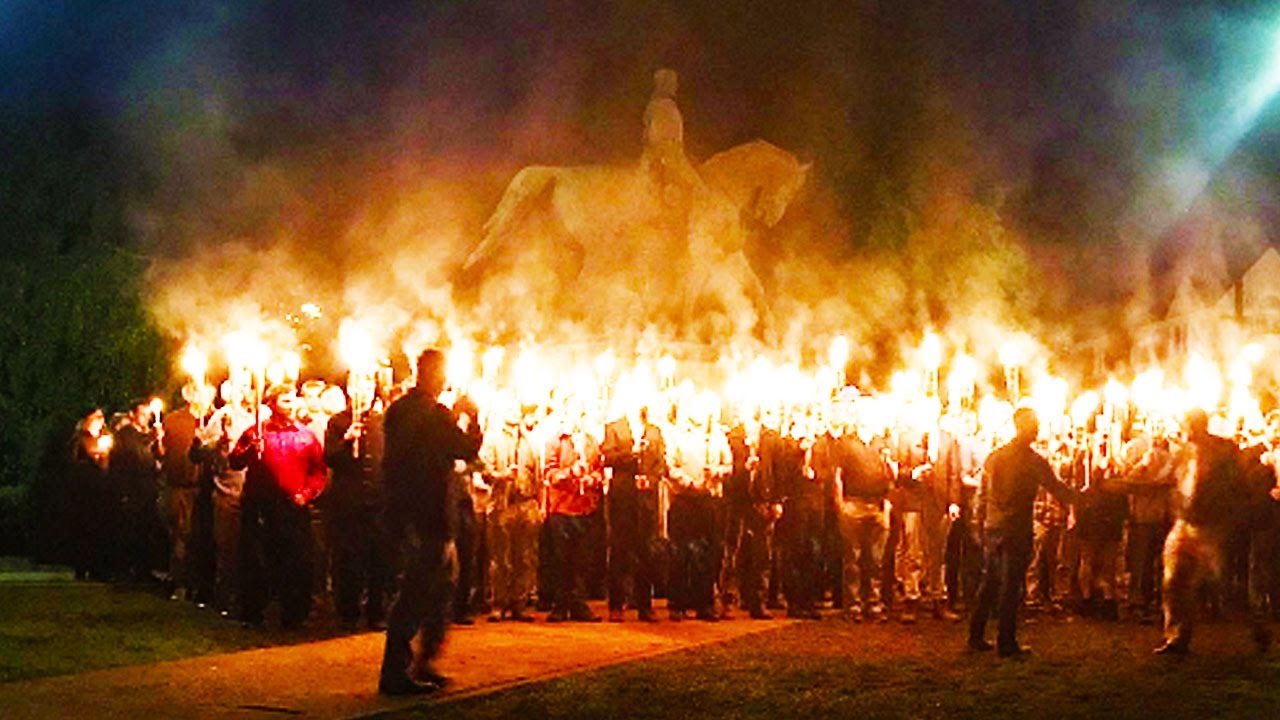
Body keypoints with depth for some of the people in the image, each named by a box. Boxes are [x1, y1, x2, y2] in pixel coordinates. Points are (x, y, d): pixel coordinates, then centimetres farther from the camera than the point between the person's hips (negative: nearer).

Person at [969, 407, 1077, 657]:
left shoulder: (994, 456, 6)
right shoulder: (1033, 460, -10)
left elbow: (982, 493, 10)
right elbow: (1057, 489, -4)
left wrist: (982, 521, 17)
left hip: (992, 527, 5)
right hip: (1017, 530, -5)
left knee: (989, 582, 14)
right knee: (1011, 586, 0)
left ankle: (976, 636, 18)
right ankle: (1006, 643, 3)